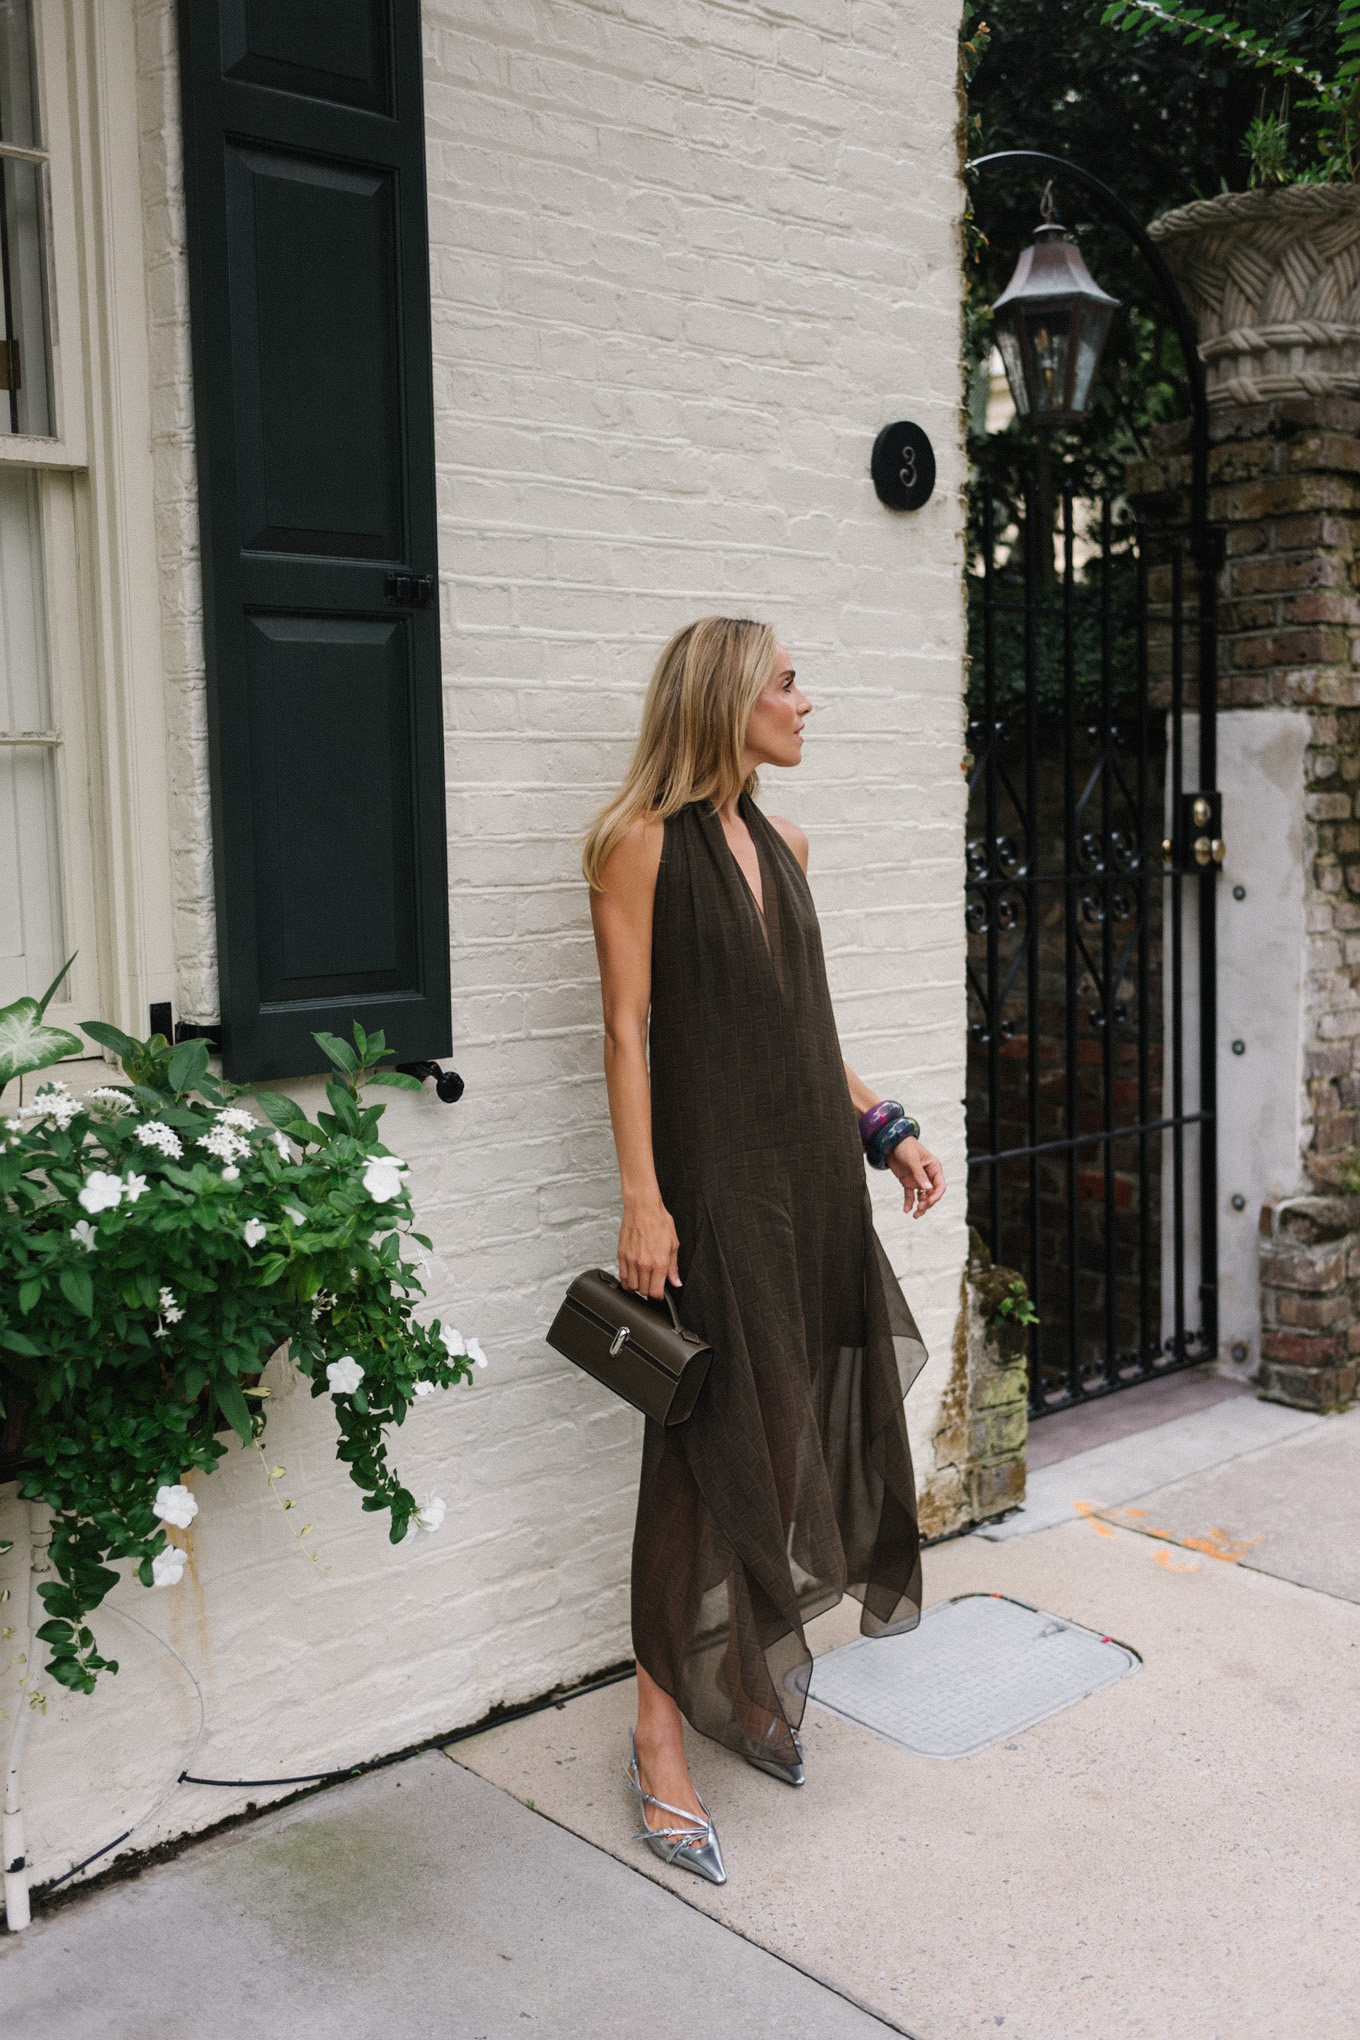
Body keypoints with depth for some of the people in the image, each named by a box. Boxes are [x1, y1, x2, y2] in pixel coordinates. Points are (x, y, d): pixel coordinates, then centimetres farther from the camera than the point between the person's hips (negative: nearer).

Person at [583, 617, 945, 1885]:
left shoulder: (779, 843, 14)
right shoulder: (641, 842, -7)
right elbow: (628, 1030, -11)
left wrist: (885, 1128, 16)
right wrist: (640, 1199, -17)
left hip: (809, 1175, 7)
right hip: (712, 1179, -7)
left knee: (801, 1423, 10)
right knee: (711, 1446, -3)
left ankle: (752, 1686, 26)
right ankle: (662, 1738, 9)